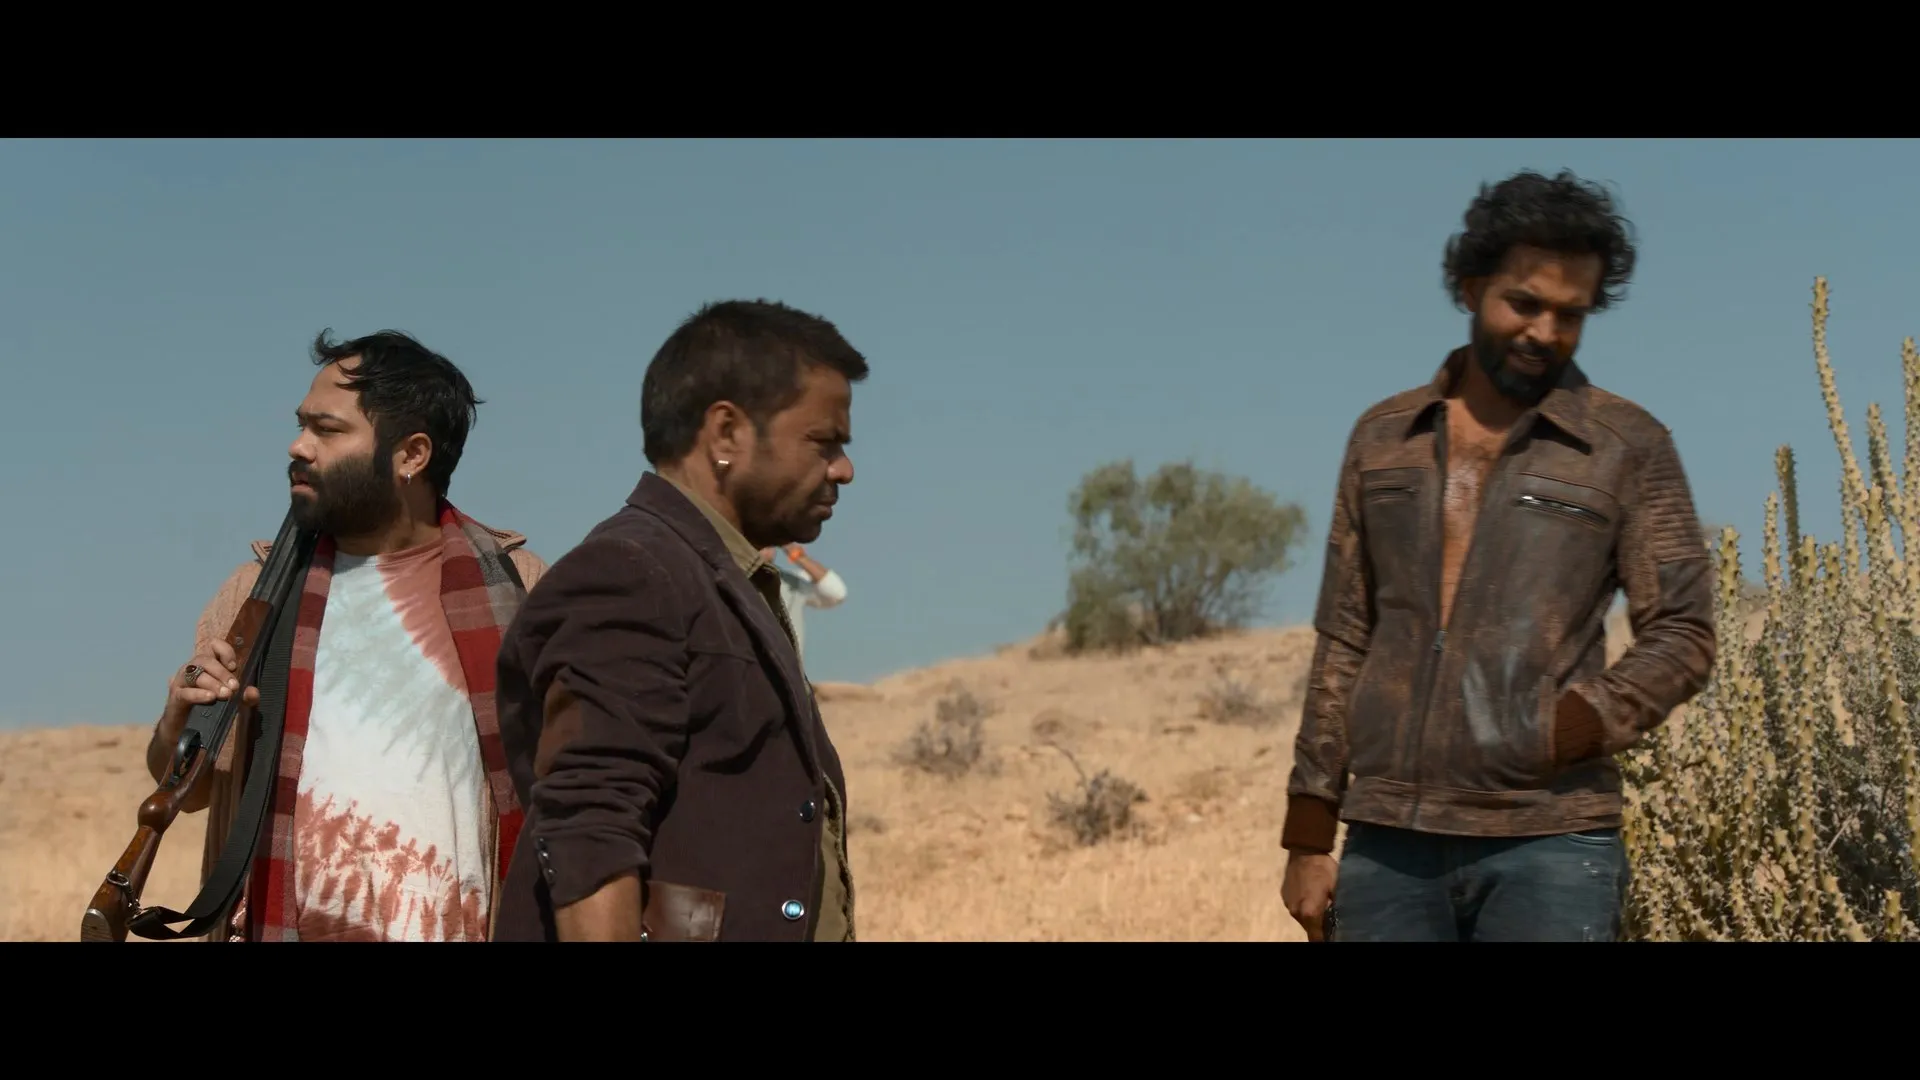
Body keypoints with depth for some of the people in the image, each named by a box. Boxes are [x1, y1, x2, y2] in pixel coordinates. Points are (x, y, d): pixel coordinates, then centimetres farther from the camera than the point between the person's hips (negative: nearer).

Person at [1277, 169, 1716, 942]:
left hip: (1549, 848, -3)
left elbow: (1681, 638, 0)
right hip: (1389, 846, 3)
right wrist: (1309, 838, 10)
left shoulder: (1630, 449, 3)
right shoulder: (1383, 437, 13)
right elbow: (1344, 643, 14)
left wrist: (1573, 726, -18)